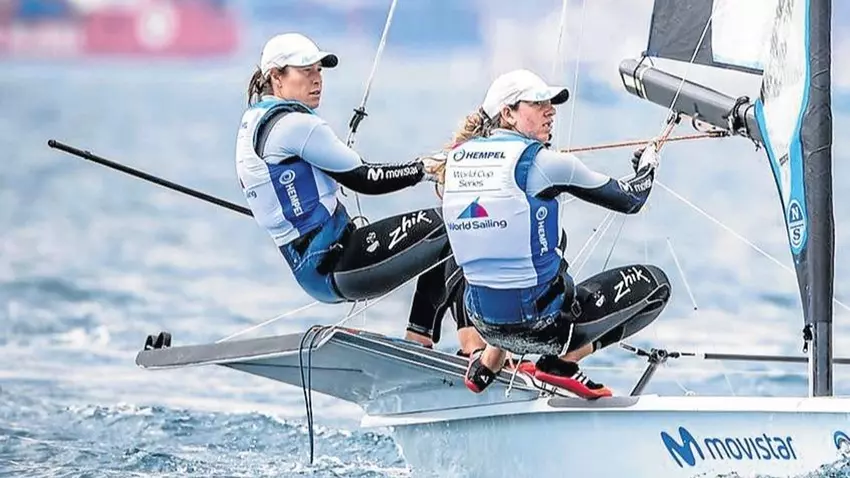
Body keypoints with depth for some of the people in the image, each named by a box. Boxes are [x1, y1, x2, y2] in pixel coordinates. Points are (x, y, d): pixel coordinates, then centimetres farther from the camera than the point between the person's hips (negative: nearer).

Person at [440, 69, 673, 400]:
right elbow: (629, 199, -3)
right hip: (541, 324, -7)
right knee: (655, 283, 12)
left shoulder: (459, 157, 3)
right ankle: (563, 360, -1)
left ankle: (487, 363, 25)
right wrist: (647, 167, 19)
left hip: (483, 320, 7)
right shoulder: (541, 162, -13)